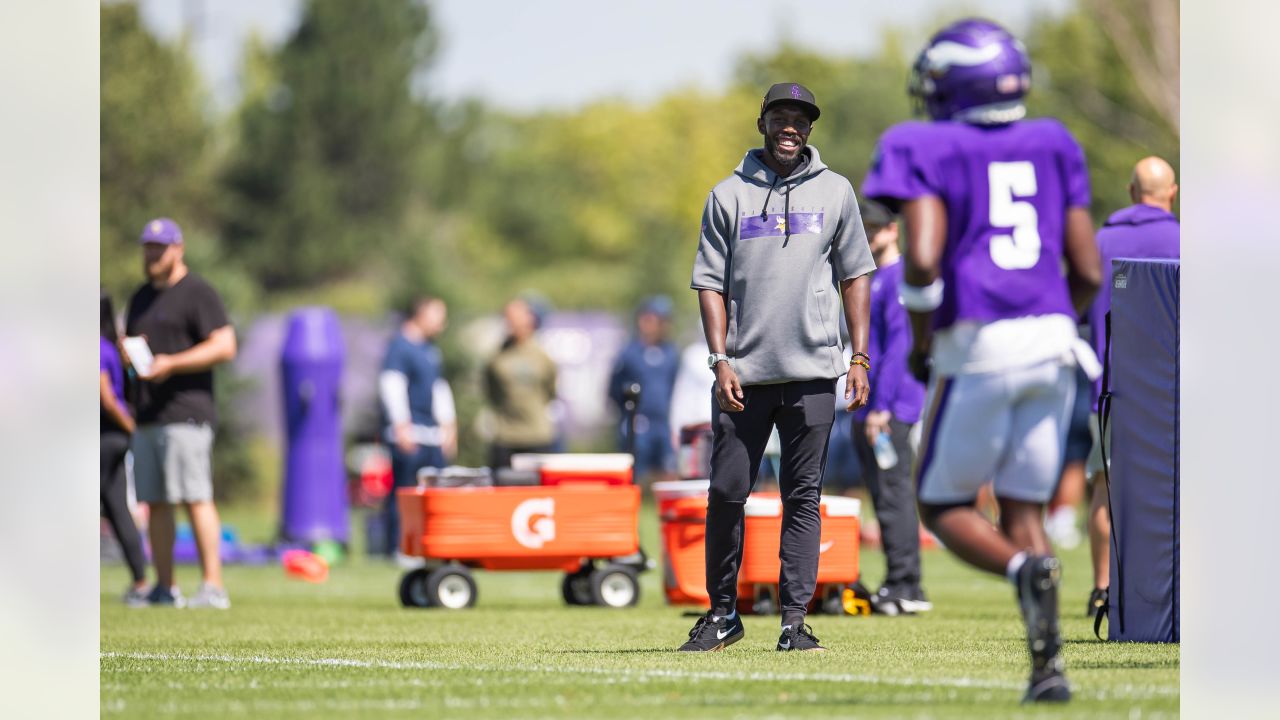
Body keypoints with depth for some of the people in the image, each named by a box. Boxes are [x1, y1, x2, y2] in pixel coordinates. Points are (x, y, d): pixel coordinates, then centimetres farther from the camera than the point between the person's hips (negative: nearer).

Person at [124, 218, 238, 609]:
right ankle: (164, 589, 10)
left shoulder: (197, 293, -4)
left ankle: (213, 587, -14)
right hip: (147, 416, 8)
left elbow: (225, 346, -13)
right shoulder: (142, 297, 21)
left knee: (195, 499, -13)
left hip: (185, 415, -8)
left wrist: (171, 363, -20)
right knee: (155, 502, 6)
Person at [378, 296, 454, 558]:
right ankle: (397, 548, -4)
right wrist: (402, 426, -18)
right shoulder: (399, 347, -8)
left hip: (434, 435, 9)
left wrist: (448, 426, 22)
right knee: (402, 491, -7)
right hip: (408, 435, -9)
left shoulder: (430, 350, 20)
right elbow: (392, 386, -14)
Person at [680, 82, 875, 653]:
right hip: (744, 373, 0)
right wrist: (720, 360, -5)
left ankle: (794, 618, 4)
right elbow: (710, 282, 5)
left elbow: (855, 276, 12)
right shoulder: (728, 196, 6)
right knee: (727, 492, 1)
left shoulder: (834, 192, 9)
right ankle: (723, 613, 14)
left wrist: (859, 357, 4)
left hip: (812, 373, 0)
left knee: (803, 495, 1)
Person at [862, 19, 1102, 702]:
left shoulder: (924, 152, -3)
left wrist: (921, 339, -1)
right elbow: (1088, 270, 10)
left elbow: (922, 258, -17)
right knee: (1022, 509, 13)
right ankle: (1048, 667, 0)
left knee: (944, 506, 10)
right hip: (1052, 342, 5)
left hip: (978, 347, -5)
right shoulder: (1051, 147, 12)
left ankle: (1025, 569, -20)